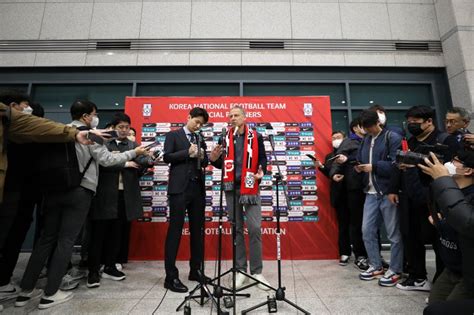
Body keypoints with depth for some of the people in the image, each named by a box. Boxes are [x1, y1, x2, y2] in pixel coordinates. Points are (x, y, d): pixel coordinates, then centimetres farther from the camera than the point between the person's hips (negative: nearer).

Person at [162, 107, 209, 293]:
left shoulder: (200, 139, 18)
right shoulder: (173, 135, 4)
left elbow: (205, 163, 17)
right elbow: (167, 157, -6)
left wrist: (202, 156, -4)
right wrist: (187, 153, -14)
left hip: (198, 188, 6)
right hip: (179, 188, -5)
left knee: (197, 230, 10)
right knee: (175, 230, -2)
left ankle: (195, 270, 23)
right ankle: (171, 276, 6)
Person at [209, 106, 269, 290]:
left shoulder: (256, 137, 4)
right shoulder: (225, 138, 8)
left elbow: (262, 158, 3)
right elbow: (221, 164, 11)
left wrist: (261, 172, -16)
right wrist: (214, 159, -10)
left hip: (250, 187, -2)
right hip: (231, 188, 2)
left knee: (254, 228, -4)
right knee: (236, 229, 9)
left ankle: (257, 271, 12)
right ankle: (241, 270, 21)